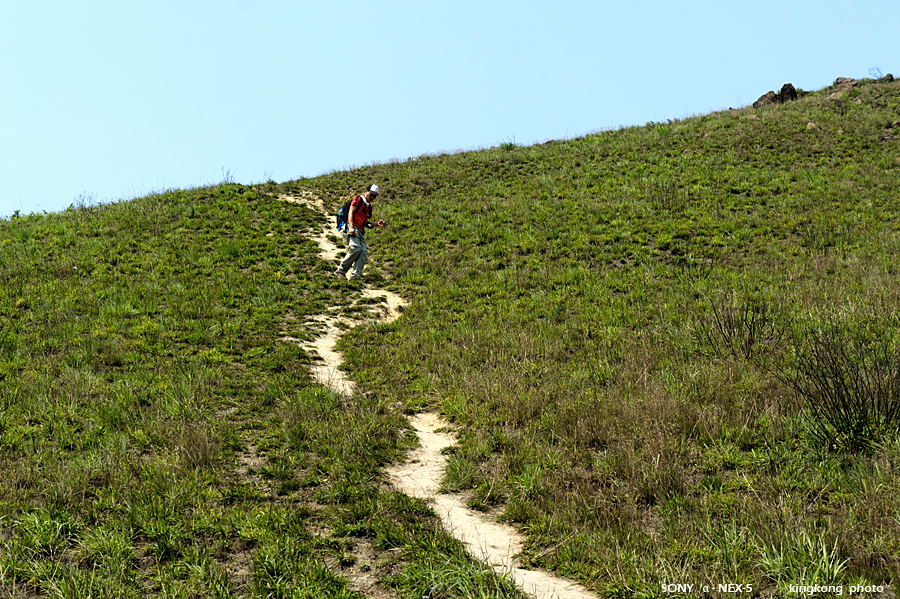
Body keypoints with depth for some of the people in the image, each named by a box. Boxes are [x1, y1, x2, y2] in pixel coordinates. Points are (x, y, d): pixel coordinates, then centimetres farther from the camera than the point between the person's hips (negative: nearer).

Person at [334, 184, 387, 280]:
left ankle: (354, 276, -20)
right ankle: (341, 271, -17)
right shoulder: (358, 199, 5)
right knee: (355, 249, -27)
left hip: (360, 232, 8)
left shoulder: (369, 207, 28)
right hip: (352, 228, -8)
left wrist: (377, 224, 14)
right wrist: (351, 227, -18)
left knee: (364, 252, -12)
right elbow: (351, 212, -5)